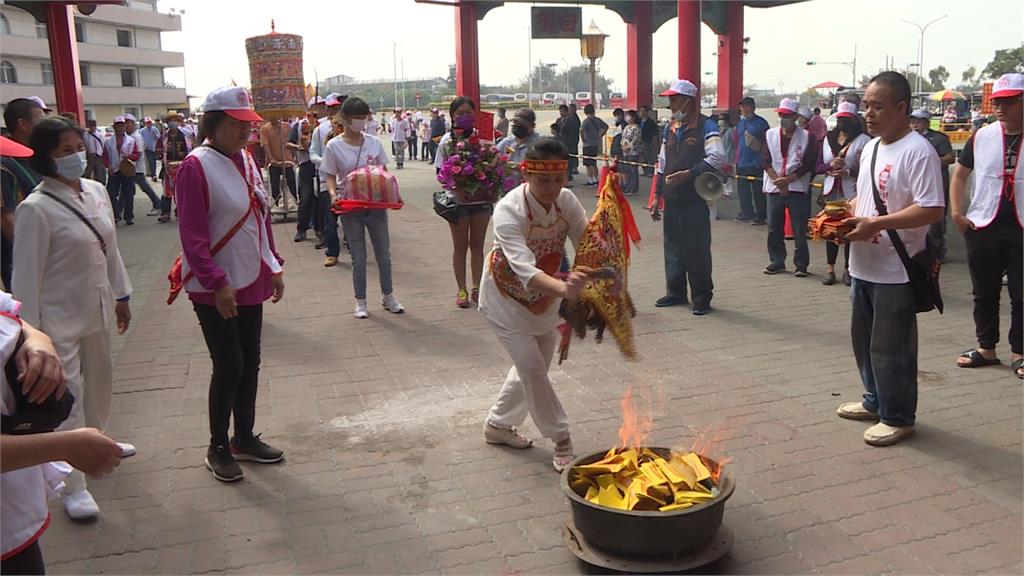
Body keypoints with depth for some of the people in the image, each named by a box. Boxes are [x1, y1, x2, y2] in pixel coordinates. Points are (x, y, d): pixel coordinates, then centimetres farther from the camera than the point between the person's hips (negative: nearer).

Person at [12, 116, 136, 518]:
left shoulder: (96, 191, 0)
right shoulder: (35, 209, -20)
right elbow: (27, 276, -17)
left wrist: (121, 294, 14)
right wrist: (31, 333, -16)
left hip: (97, 308, 7)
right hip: (60, 318, -7)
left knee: (99, 380, 23)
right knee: (68, 397, 0)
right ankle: (74, 486, 11)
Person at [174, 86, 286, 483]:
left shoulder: (246, 160, 8)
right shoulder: (196, 166, -15)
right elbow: (192, 234, -18)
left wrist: (274, 265, 14)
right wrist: (217, 283, -20)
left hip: (251, 282, 7)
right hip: (216, 289, -7)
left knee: (250, 363, 13)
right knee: (229, 366, -2)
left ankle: (245, 438, 29)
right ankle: (218, 448, 17)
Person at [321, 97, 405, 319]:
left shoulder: (374, 142, 3)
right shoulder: (334, 146, -4)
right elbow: (331, 177, -2)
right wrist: (333, 194, -22)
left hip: (376, 205, 2)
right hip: (351, 207, -2)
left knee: (384, 253, 9)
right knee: (359, 257, 5)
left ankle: (388, 297, 25)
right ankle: (360, 301, 19)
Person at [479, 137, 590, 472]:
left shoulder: (566, 201, -16)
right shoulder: (509, 211, -33)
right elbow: (525, 270, -45)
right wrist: (563, 288, -64)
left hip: (544, 296, 6)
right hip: (506, 297, -6)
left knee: (535, 366, 15)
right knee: (531, 366, -12)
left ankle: (498, 424, 37)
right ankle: (561, 440, 7)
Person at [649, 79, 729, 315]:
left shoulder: (706, 126, -6)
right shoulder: (670, 127, 16)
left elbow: (717, 158, -18)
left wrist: (689, 174, -23)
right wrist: (657, 196, 16)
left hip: (695, 200, -7)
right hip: (672, 200, 7)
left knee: (697, 249, -2)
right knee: (673, 247, 12)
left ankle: (702, 297, 8)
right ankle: (676, 292, 24)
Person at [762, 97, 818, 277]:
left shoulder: (806, 137, -1)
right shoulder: (770, 134, 7)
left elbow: (808, 164, -5)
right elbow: (765, 161, 1)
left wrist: (788, 179, -14)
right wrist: (778, 180, -11)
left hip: (797, 188, -3)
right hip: (774, 188, 3)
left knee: (800, 230, -1)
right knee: (774, 228, 8)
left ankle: (801, 264, 8)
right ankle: (777, 261, 20)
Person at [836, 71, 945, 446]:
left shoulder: (917, 151, -17)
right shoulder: (870, 148, 11)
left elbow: (932, 210, -23)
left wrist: (874, 224, -25)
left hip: (895, 272, -9)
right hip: (863, 266, 9)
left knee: (891, 349, 2)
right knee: (864, 340, 20)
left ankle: (898, 418, 19)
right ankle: (875, 402, 38)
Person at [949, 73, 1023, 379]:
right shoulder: (982, 137, 3)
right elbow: (960, 174, 12)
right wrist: (957, 212, 2)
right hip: (982, 227, 2)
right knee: (984, 293, 12)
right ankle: (986, 348, 26)